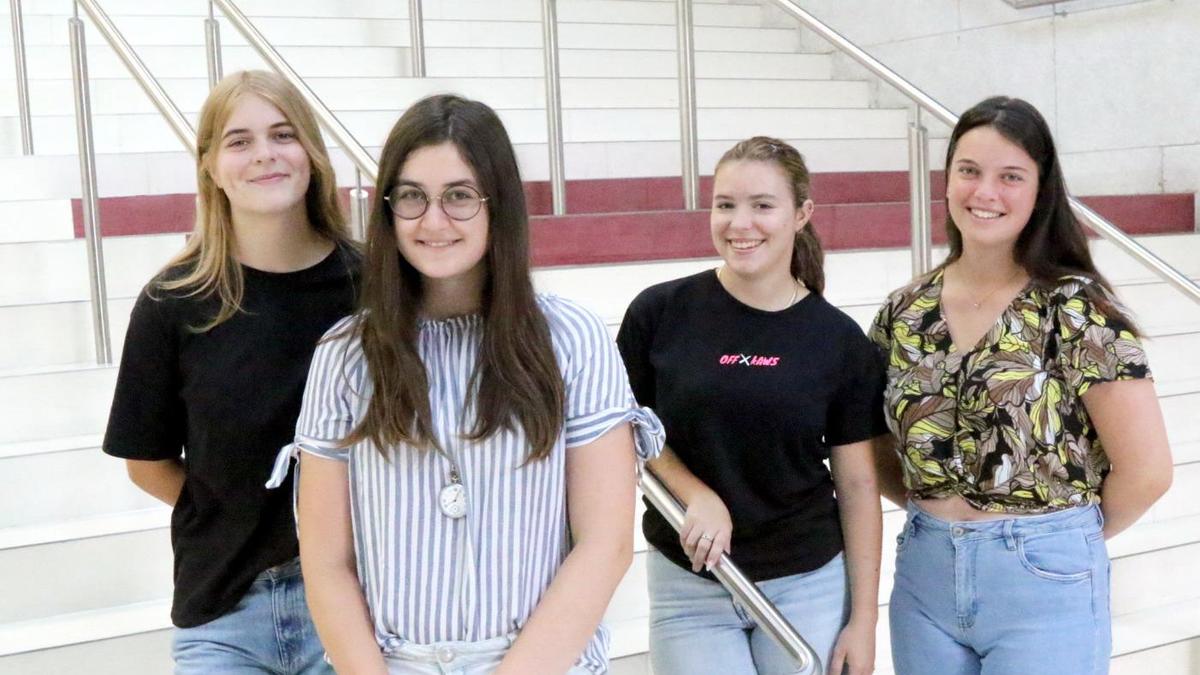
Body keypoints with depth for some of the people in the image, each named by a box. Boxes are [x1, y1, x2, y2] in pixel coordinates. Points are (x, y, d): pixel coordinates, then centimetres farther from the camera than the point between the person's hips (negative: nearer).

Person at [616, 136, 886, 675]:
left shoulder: (839, 341, -4)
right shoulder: (660, 314, -7)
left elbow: (857, 485, 1)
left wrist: (864, 615, 1)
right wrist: (697, 495, -14)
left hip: (809, 585, 1)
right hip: (689, 587, -1)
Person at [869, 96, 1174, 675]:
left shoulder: (1077, 308, -12)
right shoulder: (903, 311, 2)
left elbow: (1146, 469, -11)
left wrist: (1071, 536, 1)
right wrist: (935, 515, 1)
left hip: (1044, 580, -4)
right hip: (924, 573, 4)